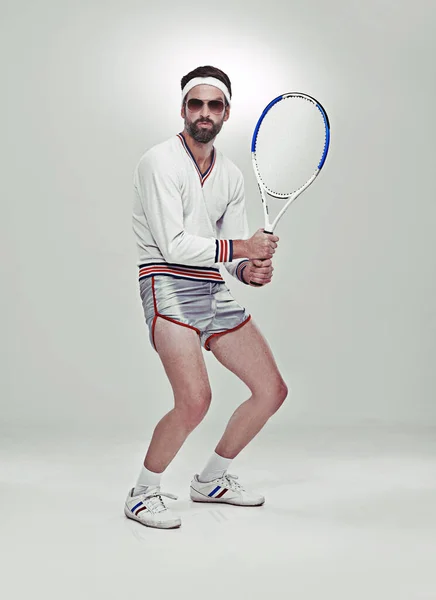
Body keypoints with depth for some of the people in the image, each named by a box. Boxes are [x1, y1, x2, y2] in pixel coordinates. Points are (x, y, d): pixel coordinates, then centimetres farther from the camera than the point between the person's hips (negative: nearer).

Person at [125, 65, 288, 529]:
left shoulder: (231, 176, 14)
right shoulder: (160, 163, -8)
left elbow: (233, 251, 13)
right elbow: (174, 247, -16)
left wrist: (250, 271, -9)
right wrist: (240, 249, -14)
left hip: (215, 291, 8)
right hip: (170, 286, -8)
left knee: (272, 390, 7)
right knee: (195, 400, -25)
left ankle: (211, 480, 26)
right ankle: (143, 494, 0)